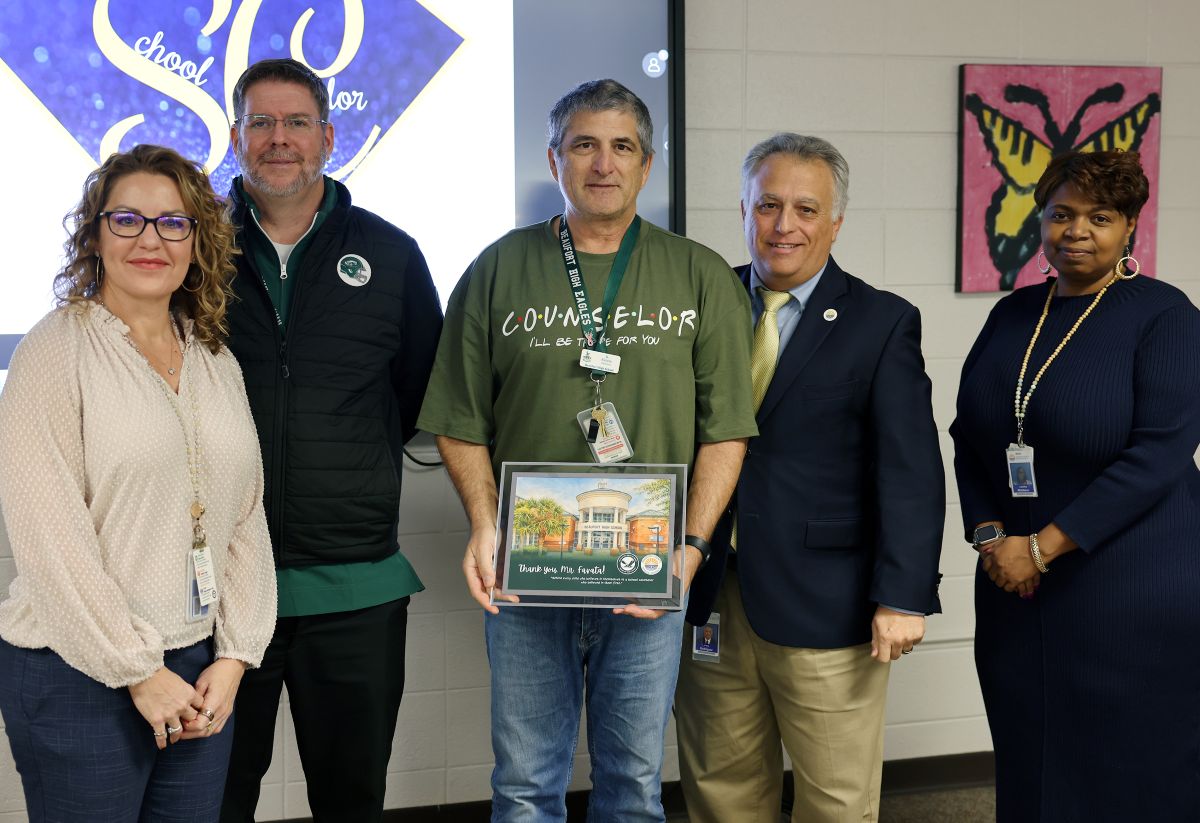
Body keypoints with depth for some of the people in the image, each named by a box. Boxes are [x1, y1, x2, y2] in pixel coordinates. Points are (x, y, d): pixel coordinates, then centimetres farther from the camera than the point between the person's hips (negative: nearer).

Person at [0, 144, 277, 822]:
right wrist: (139, 673, -13)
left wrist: (233, 657, -1)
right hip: (79, 676, -5)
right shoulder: (56, 351, -7)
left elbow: (247, 517, 8)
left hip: (201, 669, 5)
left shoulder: (216, 360, 10)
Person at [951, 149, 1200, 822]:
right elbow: (970, 434, 12)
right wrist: (989, 534, -4)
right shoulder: (1013, 314, 10)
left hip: (1134, 593, -5)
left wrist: (1043, 546, -18)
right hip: (1018, 587, 5)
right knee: (1029, 765, 12)